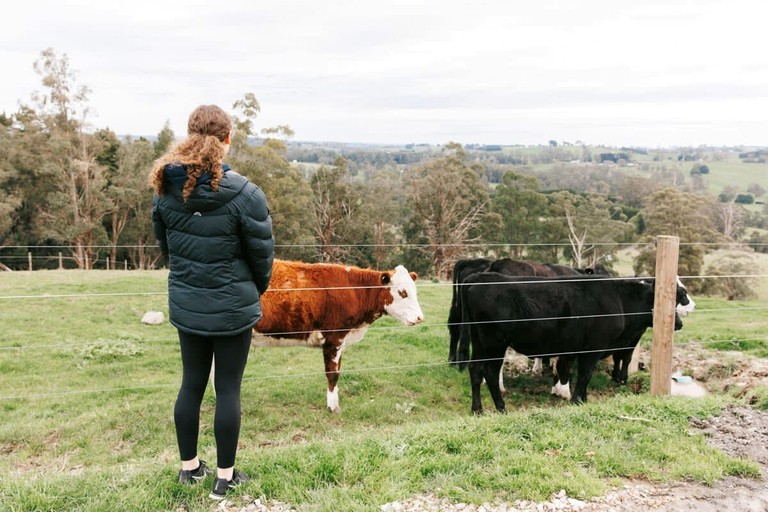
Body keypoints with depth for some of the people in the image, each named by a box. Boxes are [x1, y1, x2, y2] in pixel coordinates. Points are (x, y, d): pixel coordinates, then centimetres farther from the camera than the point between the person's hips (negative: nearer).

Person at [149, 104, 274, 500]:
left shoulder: (166, 189, -5)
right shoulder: (244, 195, -20)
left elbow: (163, 243, 8)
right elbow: (262, 253, -11)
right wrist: (258, 289, 9)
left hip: (185, 304, 5)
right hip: (233, 307, -4)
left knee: (191, 384, 17)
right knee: (228, 388, 7)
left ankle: (189, 466, 32)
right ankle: (224, 477, 19)